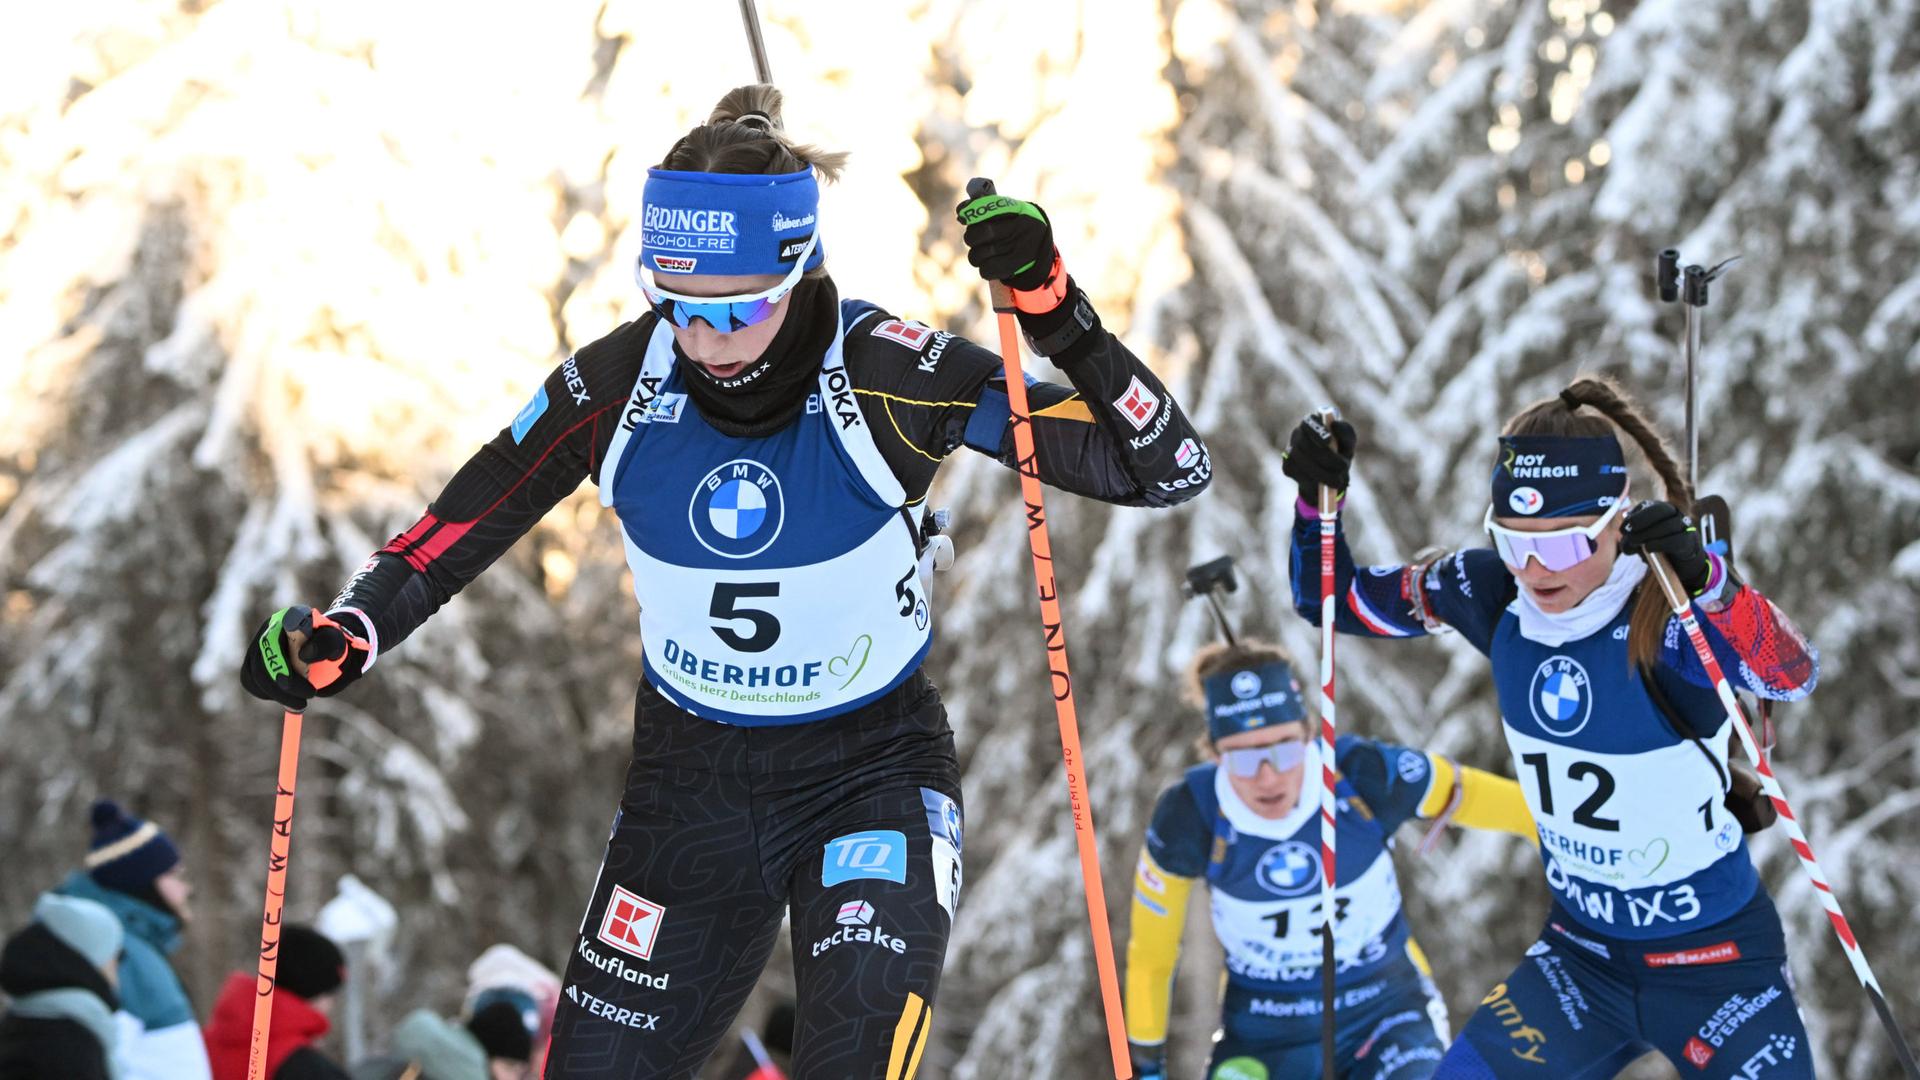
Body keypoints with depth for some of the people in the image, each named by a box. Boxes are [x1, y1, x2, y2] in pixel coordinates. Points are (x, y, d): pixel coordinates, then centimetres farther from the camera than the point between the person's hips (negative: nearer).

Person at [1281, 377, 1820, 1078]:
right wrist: (1318, 497, -12)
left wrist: (1707, 581, -59)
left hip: (1717, 965, -4)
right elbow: (1333, 599, 5)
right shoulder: (1495, 593, -9)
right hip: (1581, 955, 4)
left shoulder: (1670, 610, -24)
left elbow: (1792, 677, -44)